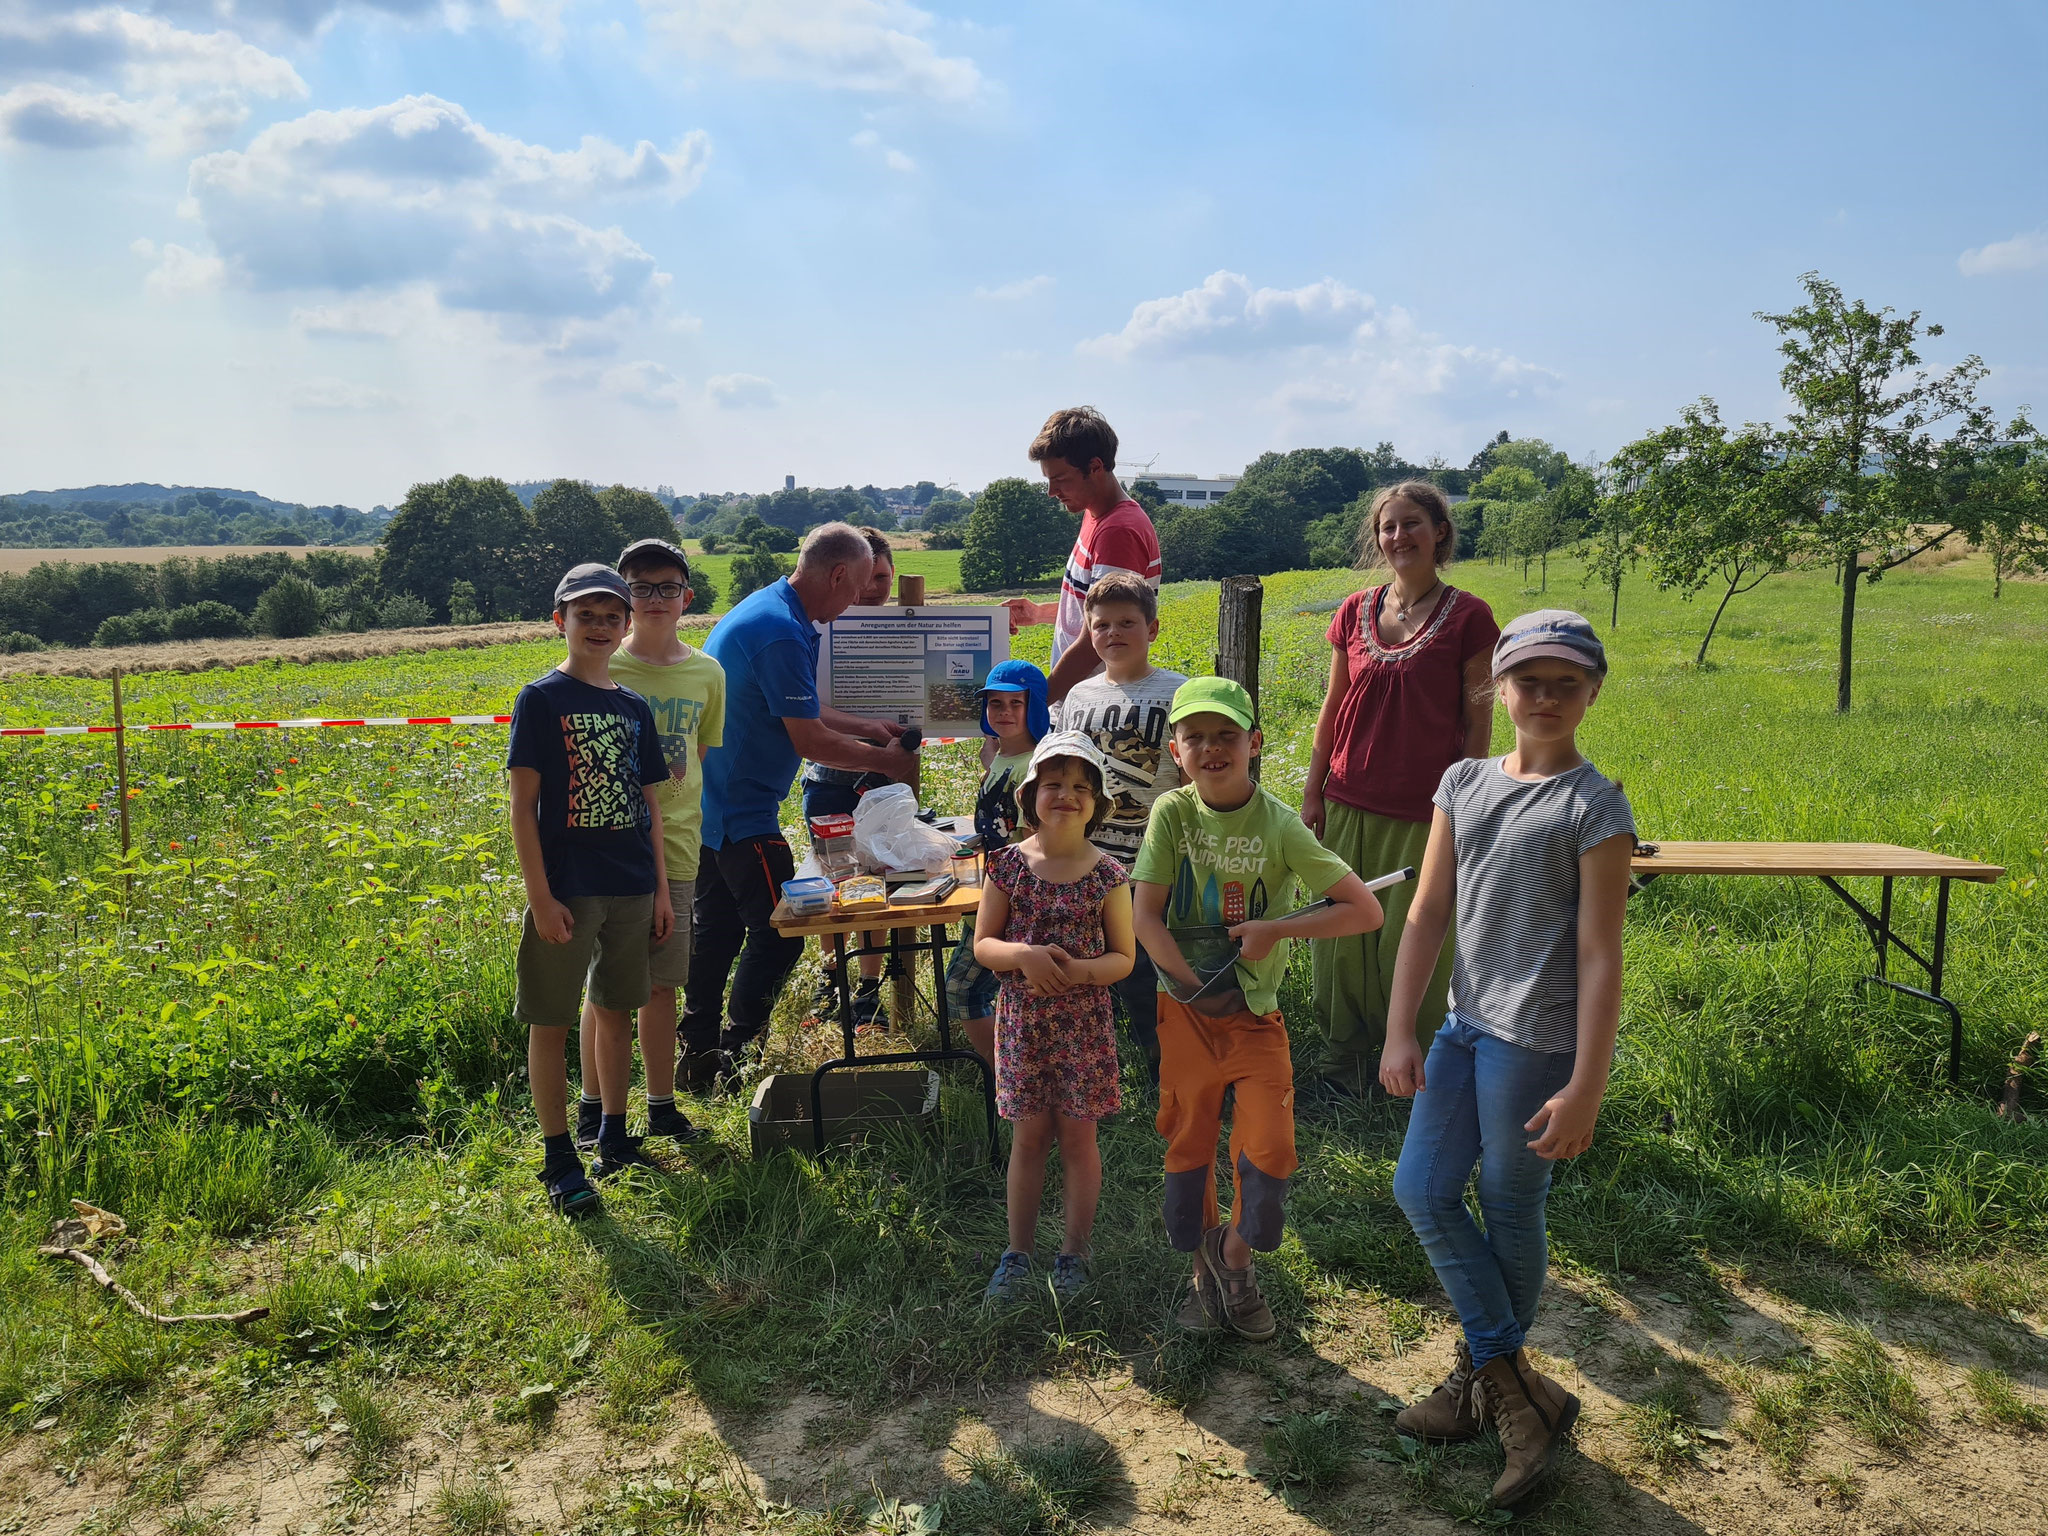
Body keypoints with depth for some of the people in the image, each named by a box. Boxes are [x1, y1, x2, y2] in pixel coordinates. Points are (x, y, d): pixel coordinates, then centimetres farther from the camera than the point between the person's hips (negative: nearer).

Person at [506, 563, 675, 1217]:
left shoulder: (635, 708, 10)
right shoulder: (541, 699, -4)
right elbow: (523, 804, -8)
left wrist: (661, 890, 11)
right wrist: (541, 897, -14)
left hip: (632, 887, 5)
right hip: (566, 888, -5)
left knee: (615, 1010, 14)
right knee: (551, 1021, 1)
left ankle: (614, 1138, 27)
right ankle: (558, 1160, 11)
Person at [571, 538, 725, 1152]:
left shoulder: (707, 673, 6)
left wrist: (689, 825, 7)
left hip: (675, 846, 3)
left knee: (661, 985, 11)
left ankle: (662, 1106, 24)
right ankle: (593, 1109, 18)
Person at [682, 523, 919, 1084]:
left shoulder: (763, 607, 12)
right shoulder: (782, 632, -22)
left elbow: (797, 710, 22)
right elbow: (808, 740, -20)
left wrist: (870, 727, 21)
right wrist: (885, 760, -7)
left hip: (709, 803, 11)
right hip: (741, 812, -11)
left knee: (718, 929, 17)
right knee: (778, 934, -3)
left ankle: (699, 1057, 26)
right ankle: (734, 1058, 7)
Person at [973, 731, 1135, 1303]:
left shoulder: (1107, 874, -6)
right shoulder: (1009, 864, -4)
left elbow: (1123, 957, -2)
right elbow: (982, 944, -1)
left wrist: (1080, 969, -21)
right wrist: (1024, 956, -20)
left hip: (1084, 1023, 0)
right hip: (1023, 1020, 1)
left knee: (1078, 1134, 9)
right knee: (1029, 1134, 10)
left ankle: (1074, 1253, 25)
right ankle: (1018, 1251, 25)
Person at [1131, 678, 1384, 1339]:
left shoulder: (1279, 824, -13)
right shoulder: (1172, 812, -9)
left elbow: (1365, 910, -14)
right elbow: (1145, 918, -11)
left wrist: (1274, 929, -20)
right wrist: (1197, 988, -16)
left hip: (1256, 1012, -1)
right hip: (1185, 1010, 1)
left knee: (1269, 1148, -5)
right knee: (1189, 1141, 12)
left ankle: (1234, 1253, 23)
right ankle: (1205, 1268, 34)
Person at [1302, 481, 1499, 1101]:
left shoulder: (1468, 618, -5)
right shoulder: (1355, 612, 6)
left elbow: (1478, 723, -3)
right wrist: (1312, 792, 9)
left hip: (1426, 812, -4)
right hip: (1349, 805, 4)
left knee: (1412, 942, 3)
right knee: (1341, 933, 9)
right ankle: (1344, 1058, 26)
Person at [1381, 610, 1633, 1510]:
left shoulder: (1593, 807, -10)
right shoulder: (1465, 783, 6)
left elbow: (1599, 955, -12)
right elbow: (1427, 913, 7)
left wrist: (1585, 1089, -15)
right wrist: (1399, 1031, 4)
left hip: (1537, 1040, -6)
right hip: (1465, 1023, 6)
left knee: (1510, 1211, 7)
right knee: (1421, 1188, 6)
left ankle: (1488, 1374, 29)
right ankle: (1510, 1383, 20)